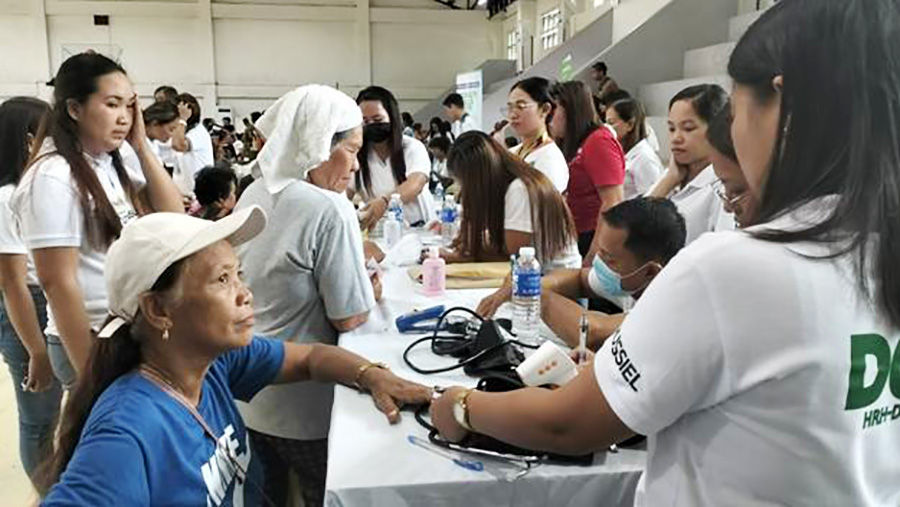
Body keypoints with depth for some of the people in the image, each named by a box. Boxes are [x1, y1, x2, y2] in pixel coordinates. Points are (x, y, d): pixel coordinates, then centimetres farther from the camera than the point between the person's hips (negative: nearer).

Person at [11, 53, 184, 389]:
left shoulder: (109, 166, 5)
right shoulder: (53, 177, -17)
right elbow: (57, 282, -19)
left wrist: (141, 146, -3)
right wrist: (89, 373, -18)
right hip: (93, 343, -7)